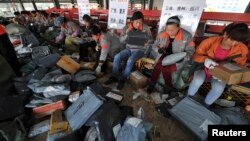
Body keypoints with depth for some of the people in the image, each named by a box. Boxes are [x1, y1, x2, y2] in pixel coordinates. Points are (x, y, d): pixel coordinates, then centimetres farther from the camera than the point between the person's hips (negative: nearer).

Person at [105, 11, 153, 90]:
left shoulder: (146, 28, -5)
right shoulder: (127, 27, 0)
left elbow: (151, 40, -1)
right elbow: (122, 41, -2)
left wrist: (147, 42, -24)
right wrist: (126, 34, -21)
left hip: (140, 50, -3)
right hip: (129, 49, 3)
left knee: (130, 60, -31)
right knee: (117, 57, -20)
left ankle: (123, 79, -13)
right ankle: (114, 76, -5)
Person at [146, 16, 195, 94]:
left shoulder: (187, 36, -10)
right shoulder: (162, 34, -5)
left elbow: (190, 51, -3)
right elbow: (154, 45, 7)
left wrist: (183, 57, -24)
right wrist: (159, 49, -16)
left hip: (177, 60, -2)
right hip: (164, 56, 3)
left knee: (165, 69, -27)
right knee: (158, 66, -27)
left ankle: (168, 87, 0)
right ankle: (152, 84, -5)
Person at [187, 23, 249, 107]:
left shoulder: (242, 49, -13)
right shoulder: (211, 41, -20)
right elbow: (196, 55, -14)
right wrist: (205, 59, -38)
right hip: (203, 68, -1)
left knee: (219, 88, -27)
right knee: (197, 81, -31)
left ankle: (205, 105, 3)